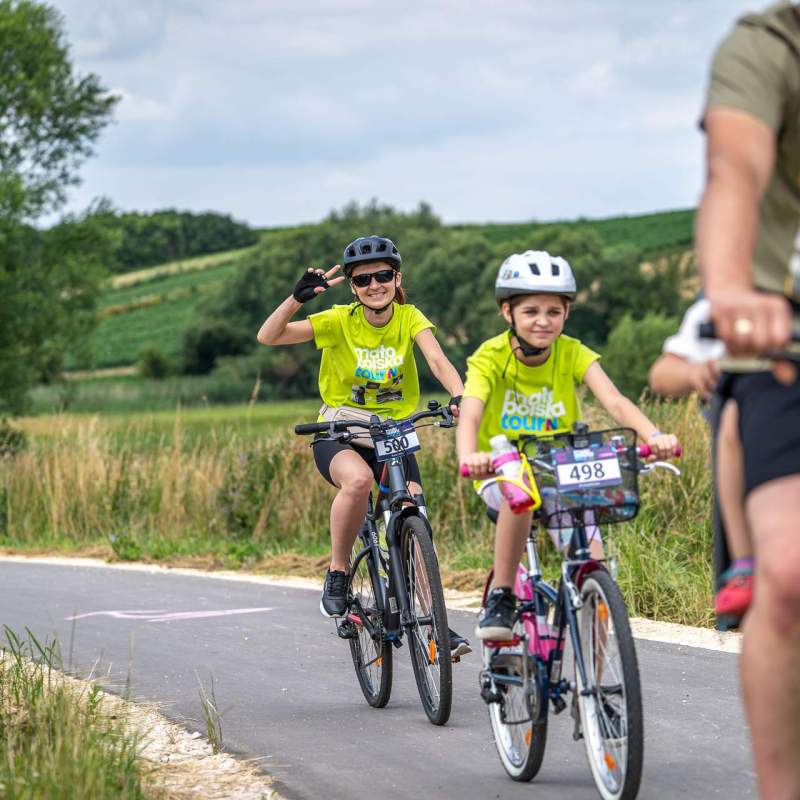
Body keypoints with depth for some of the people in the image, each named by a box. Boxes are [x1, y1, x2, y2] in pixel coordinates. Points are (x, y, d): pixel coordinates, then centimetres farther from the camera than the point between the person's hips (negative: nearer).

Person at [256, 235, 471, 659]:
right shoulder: (340, 321, -10)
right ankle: (337, 575, -17)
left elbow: (437, 360, -22)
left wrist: (458, 396, -41)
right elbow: (268, 336, -19)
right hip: (340, 434, -2)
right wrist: (298, 297, -35)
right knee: (358, 479, -36)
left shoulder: (409, 318, -5)